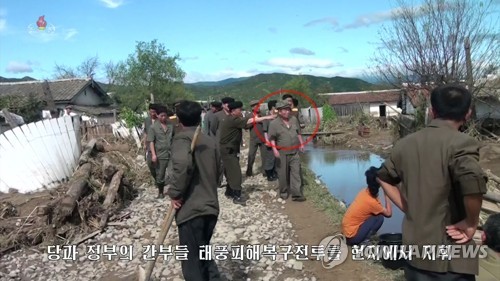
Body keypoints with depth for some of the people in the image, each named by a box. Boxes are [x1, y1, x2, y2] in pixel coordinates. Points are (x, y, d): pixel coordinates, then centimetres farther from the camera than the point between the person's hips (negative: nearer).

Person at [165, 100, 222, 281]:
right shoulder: (210, 141, 11)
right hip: (211, 207, 7)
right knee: (203, 254, 24)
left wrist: (175, 193, -17)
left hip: (191, 209, -7)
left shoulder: (182, 138, -10)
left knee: (192, 263, 4)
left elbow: (183, 164, -29)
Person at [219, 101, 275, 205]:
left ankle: (229, 192, 25)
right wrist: (266, 117, -21)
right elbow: (249, 121, -22)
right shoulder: (232, 120, -20)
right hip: (228, 151, -11)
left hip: (230, 150, 11)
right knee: (235, 172, -10)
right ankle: (237, 196, -7)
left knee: (231, 172, 15)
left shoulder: (232, 120, 15)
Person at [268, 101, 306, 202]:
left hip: (295, 152, 4)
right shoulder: (274, 123, -9)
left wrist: (301, 144, 15)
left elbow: (298, 133, 18)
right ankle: (283, 192, 26)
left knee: (296, 172, 0)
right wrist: (274, 149, -19)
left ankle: (297, 194, 3)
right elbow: (272, 138, -8)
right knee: (283, 174, 7)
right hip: (282, 153, -3)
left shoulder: (294, 119, 6)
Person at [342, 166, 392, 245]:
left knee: (376, 213, 13)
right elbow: (388, 214, -8)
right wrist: (387, 194, -9)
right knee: (379, 217, -9)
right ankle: (364, 242, -6)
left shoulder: (364, 191, 0)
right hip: (352, 237, -8)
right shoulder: (371, 202, -22)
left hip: (347, 230, 8)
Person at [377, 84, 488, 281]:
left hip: (413, 249, 5)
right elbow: (473, 182, -33)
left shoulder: (406, 143, 2)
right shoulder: (461, 143, -16)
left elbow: (384, 178, 13)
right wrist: (471, 224, -17)